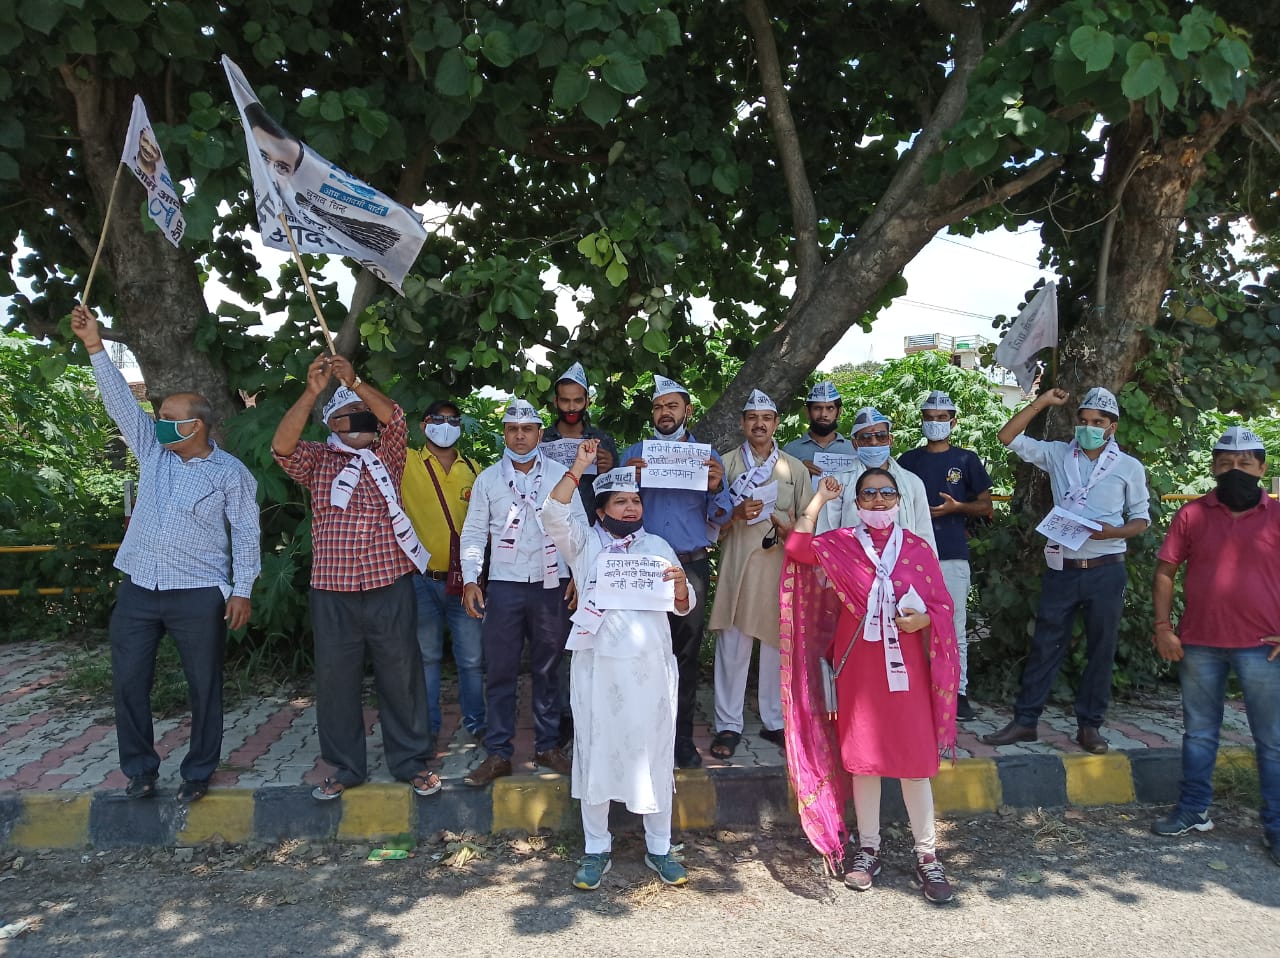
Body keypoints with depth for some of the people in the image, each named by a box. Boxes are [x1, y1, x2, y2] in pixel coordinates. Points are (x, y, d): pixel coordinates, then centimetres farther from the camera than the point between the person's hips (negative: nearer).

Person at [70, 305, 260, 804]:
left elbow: (246, 534, -4)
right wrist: (95, 346, -3)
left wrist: (243, 590, -9)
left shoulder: (231, 473, -4)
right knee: (128, 681, 7)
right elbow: (121, 402, 5)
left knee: (204, 686, 4)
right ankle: (139, 771, 22)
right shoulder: (153, 450, 9)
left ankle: (198, 772, 19)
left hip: (198, 595, -5)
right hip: (137, 589, 5)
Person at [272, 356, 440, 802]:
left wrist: (354, 381, -21)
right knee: (336, 680, 7)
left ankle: (411, 760, 19)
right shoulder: (317, 460, 9)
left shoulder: (387, 456, 10)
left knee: (401, 676, 6)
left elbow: (394, 418, -8)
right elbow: (282, 444, -10)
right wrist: (312, 391, -20)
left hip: (391, 588, 0)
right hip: (333, 593, 1)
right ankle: (345, 766, 22)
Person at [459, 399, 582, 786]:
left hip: (551, 585, 0)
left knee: (547, 670, 9)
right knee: (500, 671, 2)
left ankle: (547, 746, 21)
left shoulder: (560, 475, 5)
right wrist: (470, 580, -6)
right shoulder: (487, 479, 6)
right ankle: (498, 754, 12)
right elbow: (473, 533, 5)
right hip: (503, 586, 0)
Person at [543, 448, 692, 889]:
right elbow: (553, 514, -15)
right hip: (599, 664, -1)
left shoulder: (658, 547, 12)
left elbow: (682, 607, 11)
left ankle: (658, 848, 24)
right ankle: (596, 850, 22)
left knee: (654, 753, 8)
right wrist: (579, 466, -15)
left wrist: (681, 584, -11)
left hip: (651, 666, 2)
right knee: (597, 751, 6)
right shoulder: (584, 542, 5)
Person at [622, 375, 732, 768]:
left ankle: (682, 736, 14)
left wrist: (716, 489, -13)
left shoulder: (708, 457, 9)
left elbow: (720, 518, 7)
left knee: (686, 653, 4)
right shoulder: (634, 454, 9)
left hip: (691, 567, 0)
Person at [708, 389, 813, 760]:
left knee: (778, 643, 7)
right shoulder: (725, 464, 9)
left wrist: (792, 531, -10)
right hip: (737, 565, -2)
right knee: (732, 644, -3)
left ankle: (774, 721, 20)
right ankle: (728, 725, 5)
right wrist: (737, 513, -13)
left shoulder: (795, 468, 13)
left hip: (782, 566, 2)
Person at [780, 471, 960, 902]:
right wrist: (820, 498, -6)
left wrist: (923, 618, -17)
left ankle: (926, 854, 15)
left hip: (905, 665, 0)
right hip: (857, 666, 1)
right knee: (863, 757, 8)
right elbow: (798, 547, -11)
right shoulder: (840, 544, 4)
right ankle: (868, 848, 23)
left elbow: (943, 605, 5)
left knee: (915, 758, 1)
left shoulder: (918, 548, 4)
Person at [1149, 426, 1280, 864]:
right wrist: (1163, 627, -3)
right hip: (1198, 644, 2)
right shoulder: (1192, 515, 2)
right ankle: (1193, 810, 25)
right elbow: (1165, 572, 4)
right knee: (1199, 733, 13)